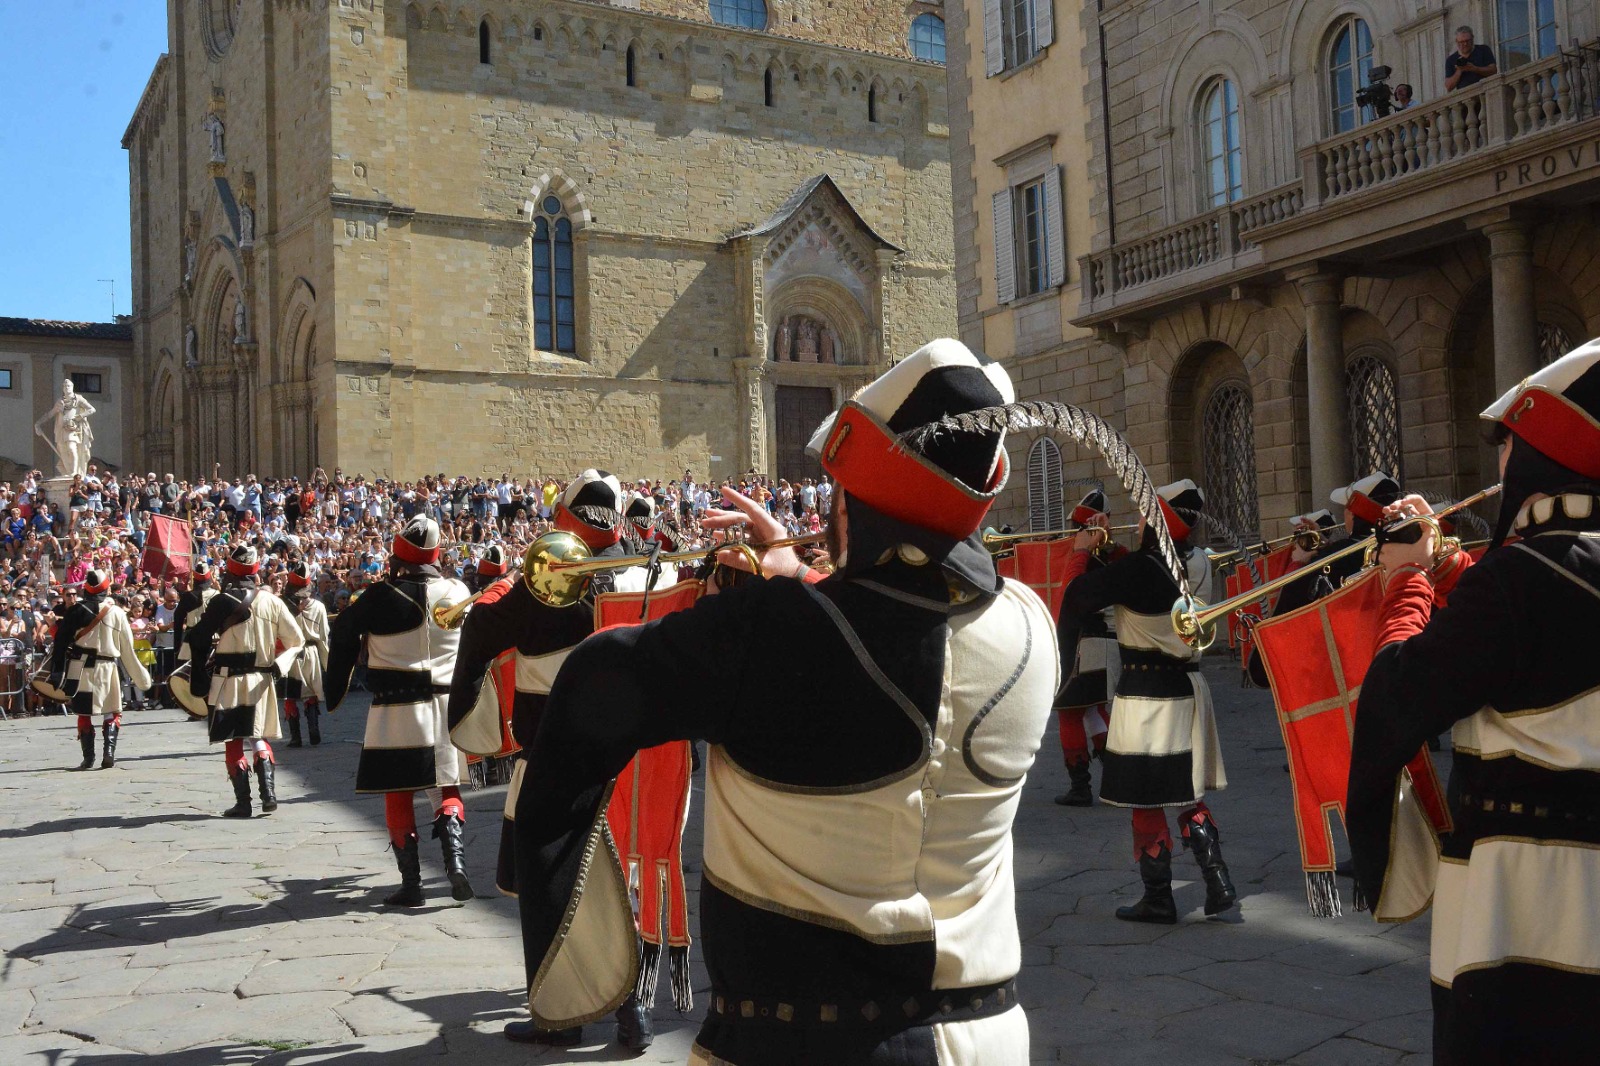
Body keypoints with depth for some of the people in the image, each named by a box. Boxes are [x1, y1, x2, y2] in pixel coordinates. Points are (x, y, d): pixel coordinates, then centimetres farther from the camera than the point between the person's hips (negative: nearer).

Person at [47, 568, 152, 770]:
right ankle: (109, 753, -4)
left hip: (79, 669, 1)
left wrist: (57, 672, 2)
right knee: (113, 712, 12)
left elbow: (61, 642, -2)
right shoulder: (117, 613, -2)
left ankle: (88, 758, 7)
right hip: (106, 669, 0)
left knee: (84, 713, 10)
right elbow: (127, 650, 3)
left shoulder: (76, 611, -1)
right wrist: (140, 677, 12)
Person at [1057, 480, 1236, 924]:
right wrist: (1105, 550, 11)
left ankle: (1158, 899, 11)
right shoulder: (1199, 565, 3)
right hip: (1188, 689, 7)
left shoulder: (1141, 568, -20)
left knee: (1146, 802, 4)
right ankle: (1218, 883, 13)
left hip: (1145, 696, -7)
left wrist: (1081, 552, 1)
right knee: (1188, 795, 17)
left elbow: (1077, 595, -14)